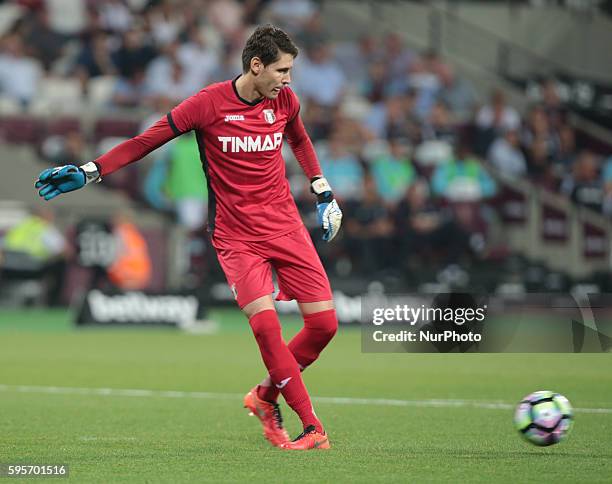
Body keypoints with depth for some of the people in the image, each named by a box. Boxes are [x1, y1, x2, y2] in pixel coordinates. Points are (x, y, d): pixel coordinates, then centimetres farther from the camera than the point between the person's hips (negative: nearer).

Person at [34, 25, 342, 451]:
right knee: (265, 323, -22)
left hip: (286, 226, 5)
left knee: (324, 323, -5)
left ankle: (265, 397, 19)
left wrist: (324, 193, 23)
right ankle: (312, 428, -13)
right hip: (236, 236, -4)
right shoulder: (209, 104, -11)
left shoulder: (284, 100, 3)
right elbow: (147, 141, -6)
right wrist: (89, 172, -11)